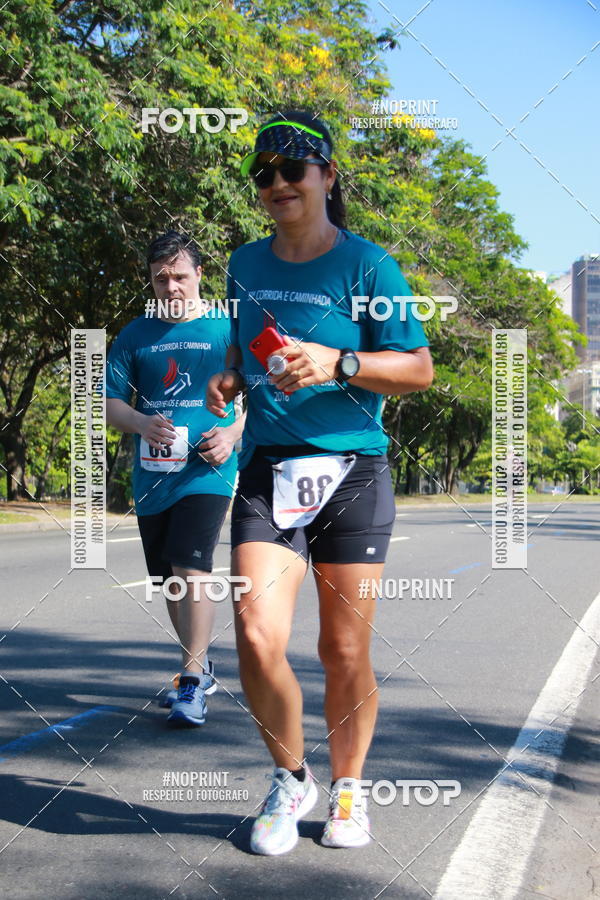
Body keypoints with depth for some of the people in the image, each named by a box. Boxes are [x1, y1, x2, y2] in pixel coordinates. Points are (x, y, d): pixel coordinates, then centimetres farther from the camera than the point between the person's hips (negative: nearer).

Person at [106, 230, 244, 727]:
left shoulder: (228, 328, 2)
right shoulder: (135, 335, 11)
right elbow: (111, 403, 8)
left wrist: (234, 433, -14)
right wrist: (141, 423, -13)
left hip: (207, 471, -5)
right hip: (152, 476, 5)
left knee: (191, 570, -18)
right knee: (170, 582, 13)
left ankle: (192, 685, -10)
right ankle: (201, 668, 31)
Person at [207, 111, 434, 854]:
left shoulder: (365, 263, -2)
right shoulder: (248, 263, 13)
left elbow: (419, 369, -4)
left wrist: (337, 363, -19)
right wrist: (228, 379, 5)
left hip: (351, 470, -3)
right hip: (266, 470, 3)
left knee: (345, 652, 4)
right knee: (256, 638, -11)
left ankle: (348, 788, 28)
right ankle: (290, 778, 16)